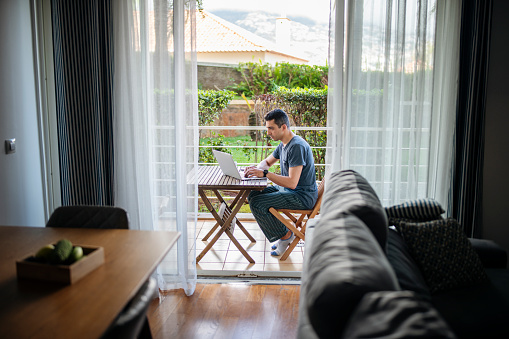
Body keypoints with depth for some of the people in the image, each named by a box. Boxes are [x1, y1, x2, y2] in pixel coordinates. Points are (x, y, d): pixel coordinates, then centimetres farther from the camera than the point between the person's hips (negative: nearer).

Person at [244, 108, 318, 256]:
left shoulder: (297, 146, -24)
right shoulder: (283, 144, 7)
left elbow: (292, 183, -30)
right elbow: (267, 161, 23)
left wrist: (265, 173, -27)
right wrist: (257, 168, 0)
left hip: (302, 196, -10)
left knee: (257, 204, -19)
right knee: (252, 195, 8)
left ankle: (285, 235, 0)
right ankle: (282, 231, 13)